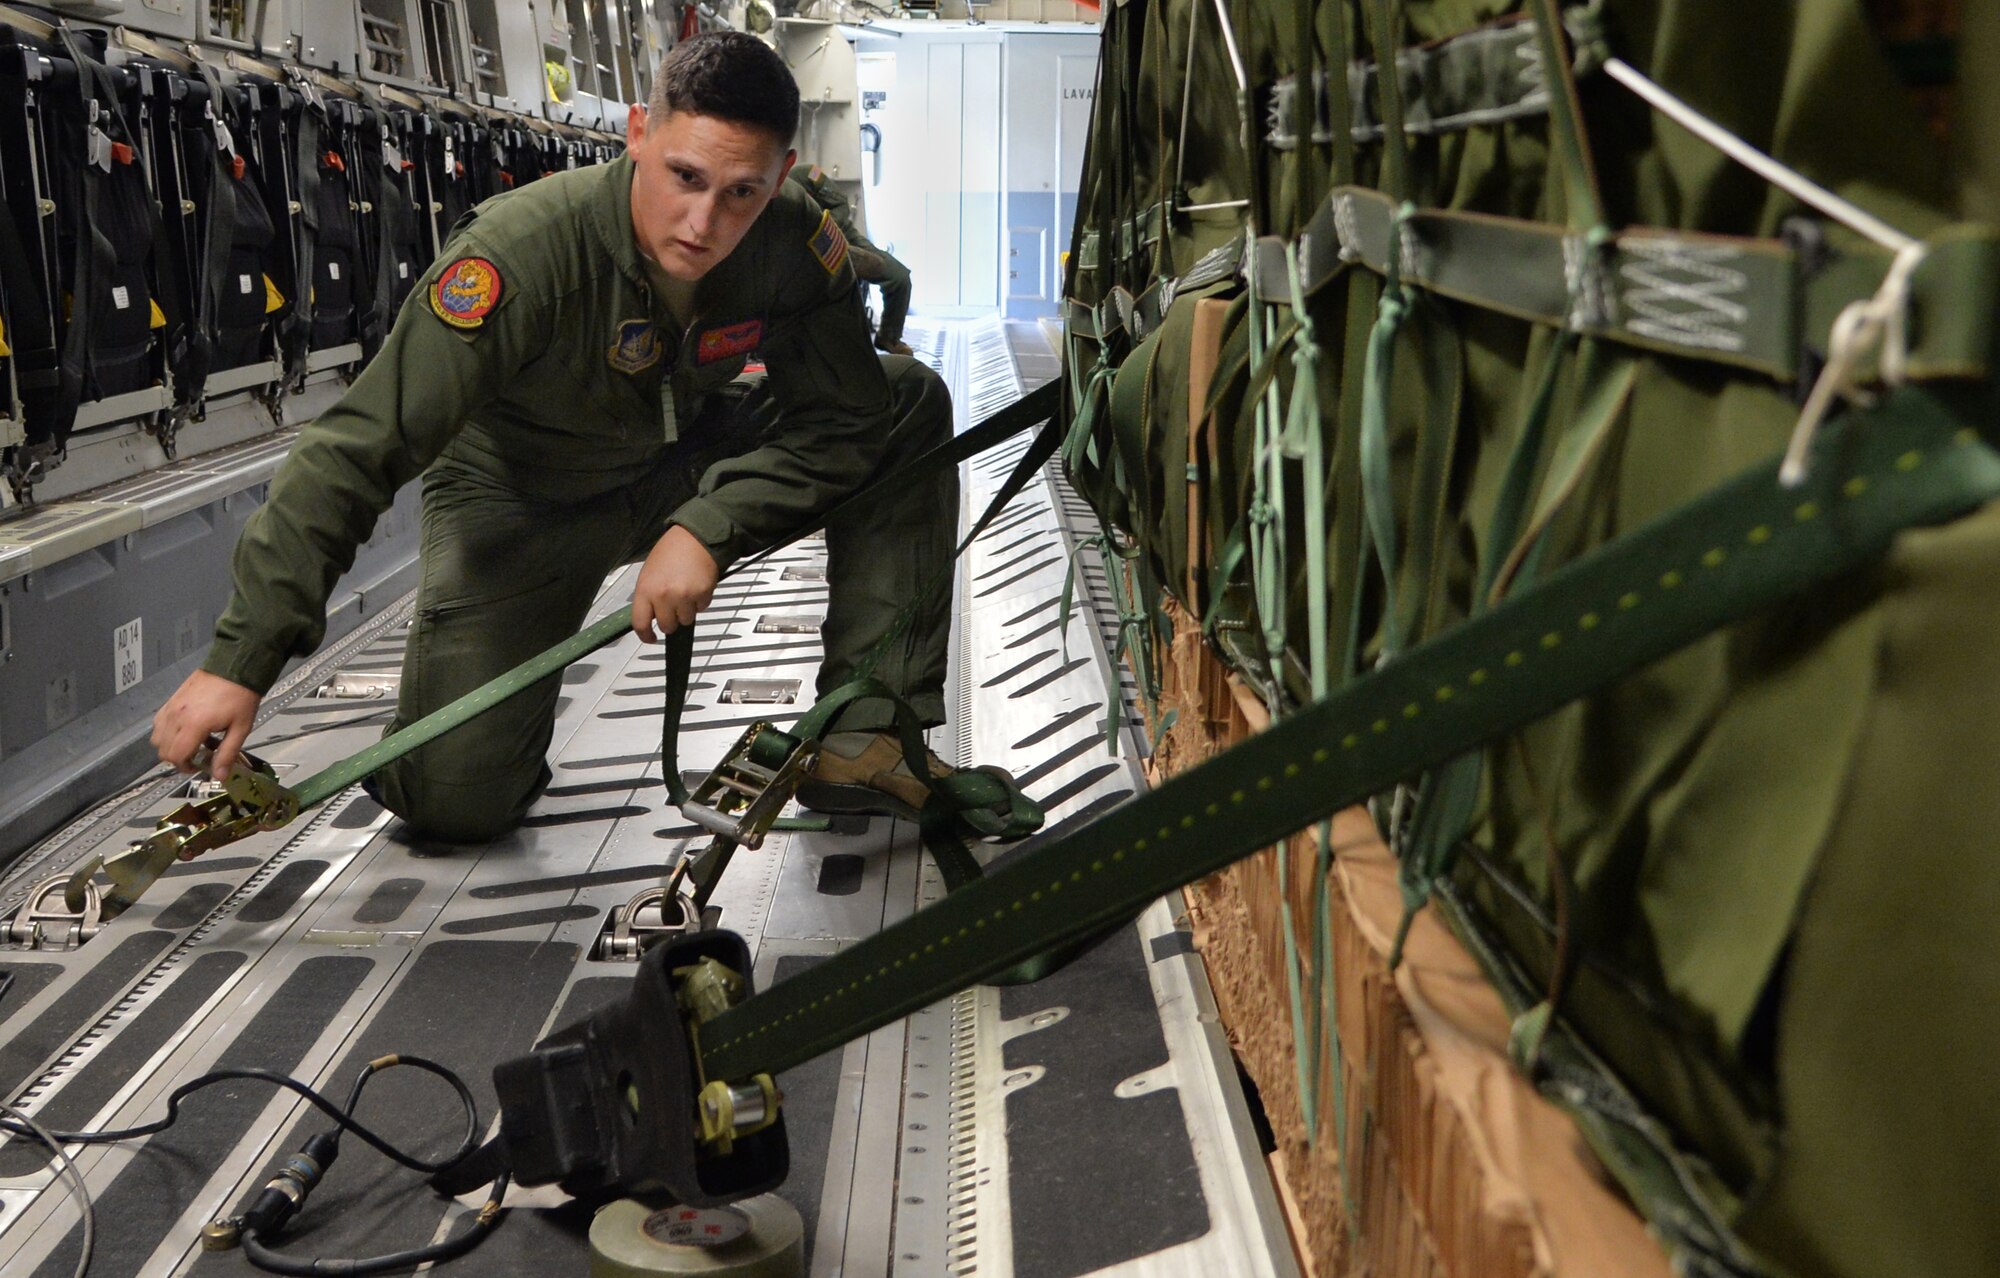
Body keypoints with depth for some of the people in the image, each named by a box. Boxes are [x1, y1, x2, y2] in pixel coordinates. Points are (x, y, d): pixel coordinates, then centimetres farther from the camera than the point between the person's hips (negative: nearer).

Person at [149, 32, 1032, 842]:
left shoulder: (796, 245, -22)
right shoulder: (523, 250, -33)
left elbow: (846, 416, -14)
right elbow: (359, 448, -32)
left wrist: (709, 527, -29)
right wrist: (241, 662, -34)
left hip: (681, 471, 4)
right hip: (519, 501, -3)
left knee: (909, 403, -16)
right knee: (452, 800, -15)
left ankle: (867, 744, -14)